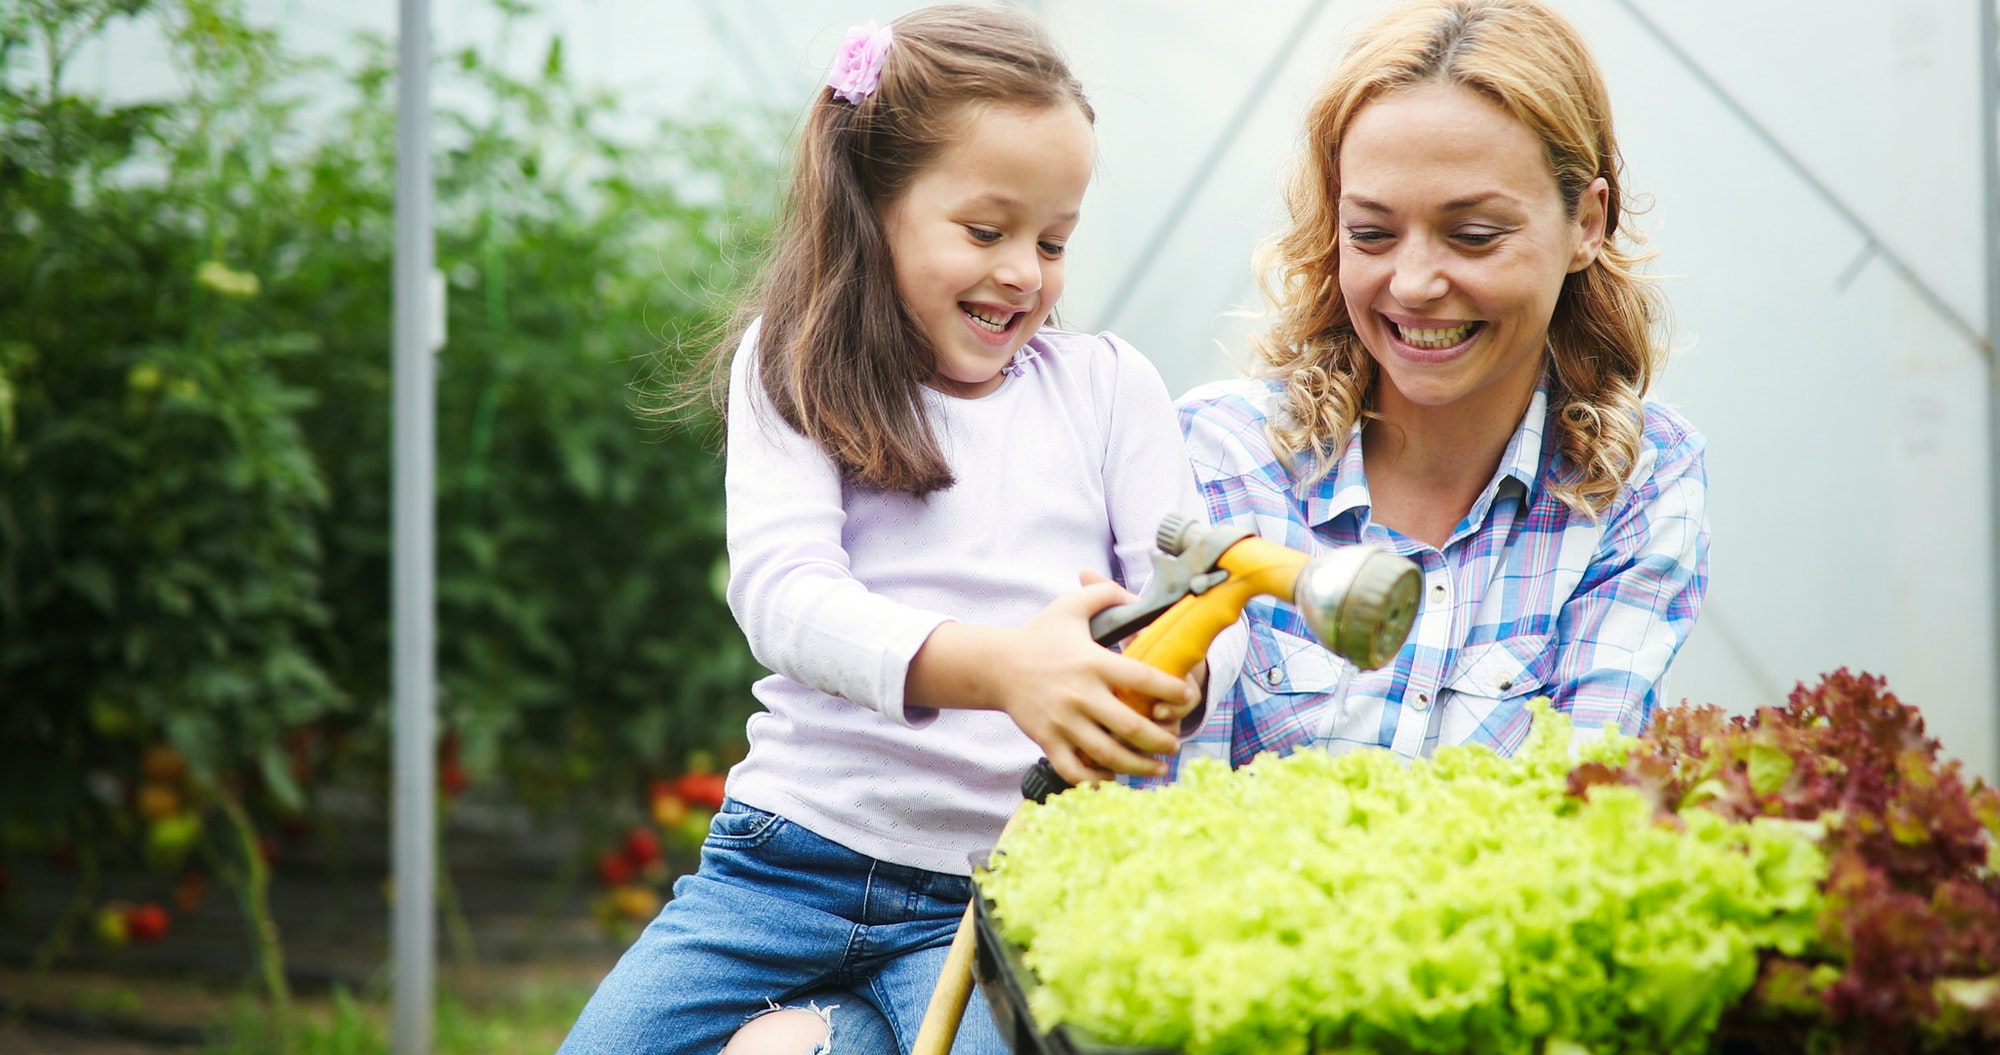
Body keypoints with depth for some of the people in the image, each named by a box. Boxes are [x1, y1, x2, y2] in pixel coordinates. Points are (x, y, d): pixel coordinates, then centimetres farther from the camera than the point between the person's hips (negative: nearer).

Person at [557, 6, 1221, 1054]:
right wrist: (994, 665, -29)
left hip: (999, 889, 0)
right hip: (795, 848, 1)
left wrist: (1163, 677, -22)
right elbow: (779, 589, -11)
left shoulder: (1108, 386, 11)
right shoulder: (792, 373, 5)